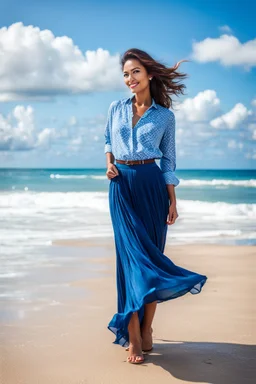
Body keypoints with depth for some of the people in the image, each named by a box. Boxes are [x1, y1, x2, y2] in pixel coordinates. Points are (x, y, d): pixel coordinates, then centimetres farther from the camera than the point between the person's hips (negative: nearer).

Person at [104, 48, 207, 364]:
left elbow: (168, 161, 5)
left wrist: (173, 201, 0)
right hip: (121, 185, 1)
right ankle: (133, 337, -5)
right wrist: (109, 164, 1)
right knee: (131, 254, -7)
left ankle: (146, 331, 9)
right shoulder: (116, 108, 9)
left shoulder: (165, 115, 5)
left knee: (151, 255, 1)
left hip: (151, 185, 0)